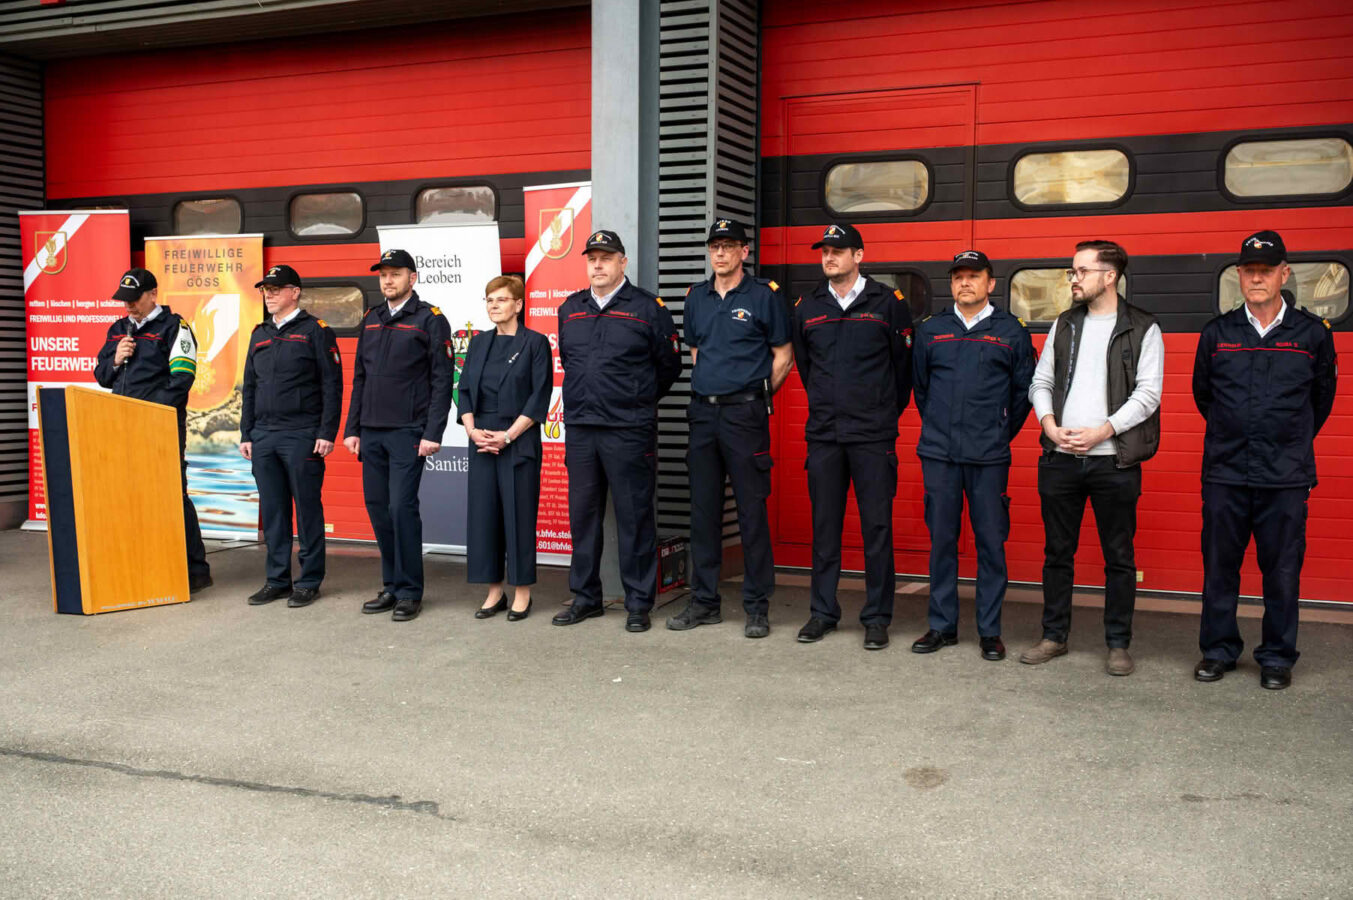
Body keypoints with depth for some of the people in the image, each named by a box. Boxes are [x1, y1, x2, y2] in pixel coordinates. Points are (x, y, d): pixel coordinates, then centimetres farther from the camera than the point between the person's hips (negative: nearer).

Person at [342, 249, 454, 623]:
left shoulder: (430, 320, -3)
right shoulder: (371, 320, 15)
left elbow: (442, 380, -8)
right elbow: (359, 378, 17)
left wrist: (433, 433, -14)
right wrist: (352, 428, 11)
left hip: (408, 433, -6)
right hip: (372, 433, 6)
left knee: (402, 507, -8)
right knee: (377, 507, 8)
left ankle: (410, 592, 2)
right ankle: (391, 587, 20)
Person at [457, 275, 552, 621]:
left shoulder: (535, 343, -2)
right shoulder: (479, 343, 13)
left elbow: (539, 397, -8)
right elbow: (465, 390, 10)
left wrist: (507, 436, -14)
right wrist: (472, 429, -6)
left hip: (519, 442, -5)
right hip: (482, 441, 5)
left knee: (519, 514, -1)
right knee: (483, 513, 5)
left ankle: (522, 592, 10)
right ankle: (494, 590, 16)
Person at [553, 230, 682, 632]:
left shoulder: (648, 308, -2)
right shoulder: (570, 310, 12)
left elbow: (669, 366, 4)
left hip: (628, 432, -5)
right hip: (579, 429, 5)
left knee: (635, 517, 0)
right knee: (582, 515, 10)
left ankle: (639, 603, 9)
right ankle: (585, 597, 22)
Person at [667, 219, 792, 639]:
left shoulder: (764, 295, -2)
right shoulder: (696, 297, 13)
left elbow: (783, 356, 2)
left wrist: (754, 396, 3)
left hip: (745, 412, -5)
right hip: (703, 412, 5)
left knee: (751, 510, -3)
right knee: (703, 509, 8)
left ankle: (757, 607, 6)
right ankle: (704, 601, 18)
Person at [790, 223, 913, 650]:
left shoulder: (887, 303, 0)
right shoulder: (807, 308, 10)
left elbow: (904, 363, 6)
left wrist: (886, 414, 11)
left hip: (873, 437, -3)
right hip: (823, 435, 3)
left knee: (877, 526, -1)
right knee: (824, 526, 7)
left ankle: (877, 617, 9)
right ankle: (823, 612, 17)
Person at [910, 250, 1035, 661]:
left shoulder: (1011, 331, 5)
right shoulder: (930, 330, 10)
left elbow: (1024, 390, 9)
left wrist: (1002, 434, 9)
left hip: (989, 457, -2)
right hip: (938, 454, 2)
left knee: (991, 542, 1)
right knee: (941, 540, 7)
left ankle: (990, 631, 11)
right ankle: (942, 625, 17)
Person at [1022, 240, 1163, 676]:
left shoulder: (1142, 329, 0)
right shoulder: (1065, 325, 14)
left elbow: (1148, 392, -7)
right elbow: (1041, 381, 13)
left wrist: (1102, 431, -16)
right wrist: (1050, 425, -5)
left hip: (1114, 460, -4)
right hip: (1059, 459, 4)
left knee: (1119, 557, 4)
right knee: (1057, 552, 10)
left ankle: (1118, 644, 14)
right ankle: (1054, 636, 21)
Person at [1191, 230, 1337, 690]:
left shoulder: (1312, 333, 2)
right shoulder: (1217, 333, 4)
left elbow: (1322, 398, 15)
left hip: (1285, 479, -1)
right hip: (1224, 474, 1)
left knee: (1282, 570, 5)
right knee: (1219, 566, 7)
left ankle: (1277, 657, 18)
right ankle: (1219, 649, 20)